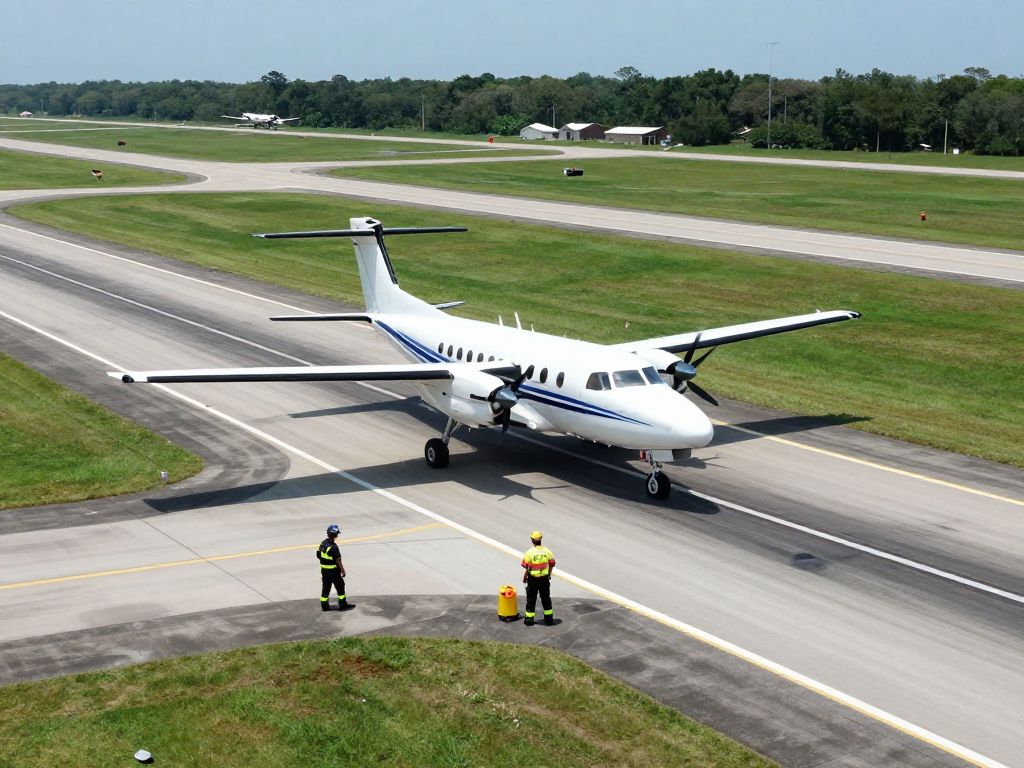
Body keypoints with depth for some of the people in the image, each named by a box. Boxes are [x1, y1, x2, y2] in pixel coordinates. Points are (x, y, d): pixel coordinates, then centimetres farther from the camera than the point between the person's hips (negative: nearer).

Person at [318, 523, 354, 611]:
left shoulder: (323, 543, 1)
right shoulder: (333, 547, -24)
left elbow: (318, 556, 10)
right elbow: (338, 560, -21)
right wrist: (343, 570, -13)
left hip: (324, 570, 7)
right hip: (333, 571, -7)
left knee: (326, 587, 15)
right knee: (340, 587, 7)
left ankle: (324, 605, 18)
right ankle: (343, 605, 15)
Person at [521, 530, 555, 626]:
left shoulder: (529, 552, -16)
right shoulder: (547, 551, -5)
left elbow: (527, 568, -14)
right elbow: (552, 564, 4)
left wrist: (524, 578, 1)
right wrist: (548, 575, 20)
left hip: (533, 579, -3)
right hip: (544, 578, 3)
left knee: (531, 599, 10)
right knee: (546, 599, 15)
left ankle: (529, 619, 13)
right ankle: (549, 619, 21)